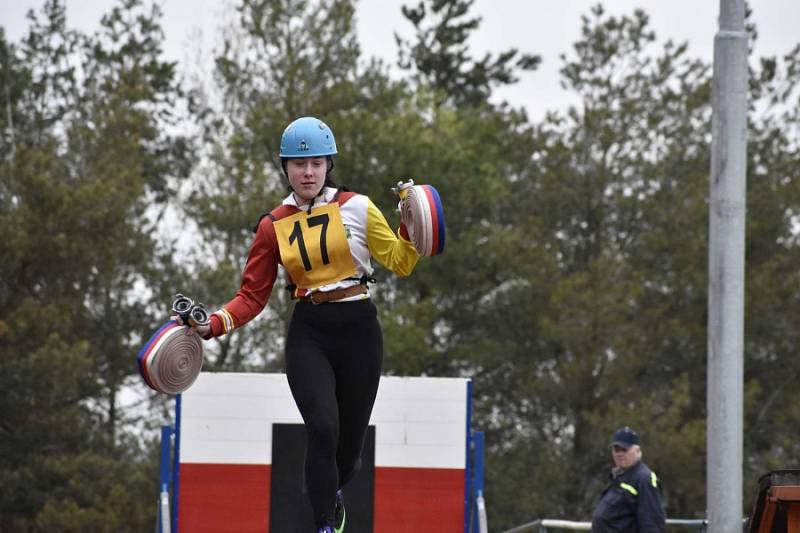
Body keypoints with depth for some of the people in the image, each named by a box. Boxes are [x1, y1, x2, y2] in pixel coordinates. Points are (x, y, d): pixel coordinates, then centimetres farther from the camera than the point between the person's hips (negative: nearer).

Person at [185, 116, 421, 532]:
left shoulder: (356, 208, 1)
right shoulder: (274, 225, 5)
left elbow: (399, 263, 2)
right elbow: (253, 295, 6)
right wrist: (214, 325, -9)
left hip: (359, 331, 0)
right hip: (308, 335, 0)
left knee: (350, 445, 5)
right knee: (323, 430, -23)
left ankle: (330, 493, 40)